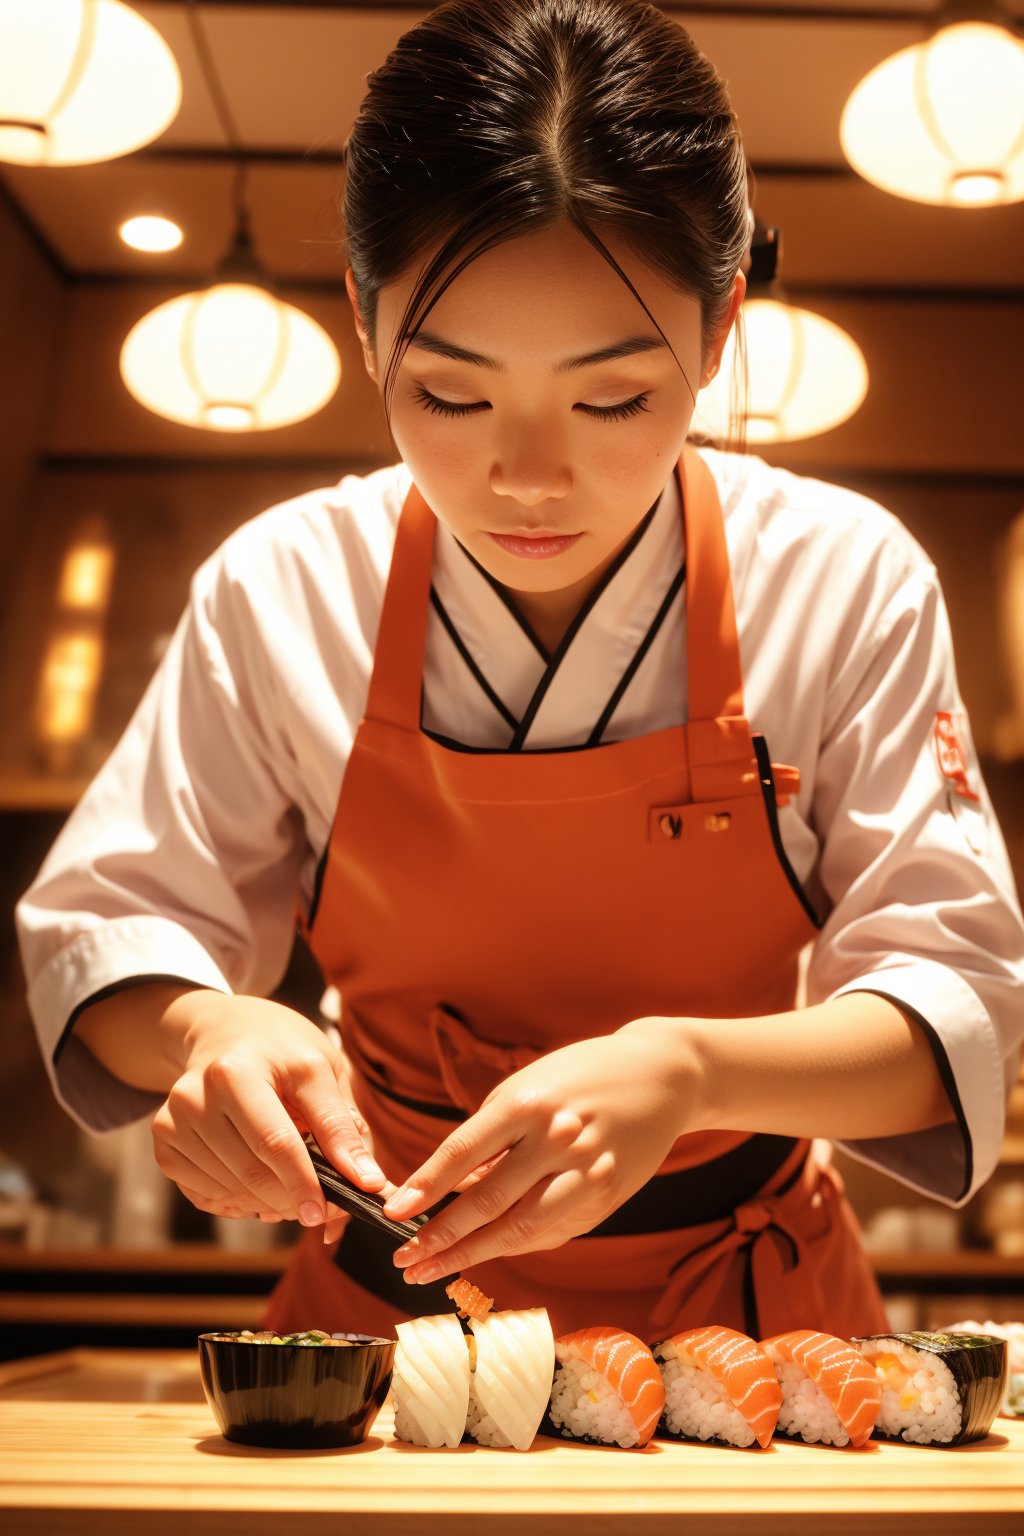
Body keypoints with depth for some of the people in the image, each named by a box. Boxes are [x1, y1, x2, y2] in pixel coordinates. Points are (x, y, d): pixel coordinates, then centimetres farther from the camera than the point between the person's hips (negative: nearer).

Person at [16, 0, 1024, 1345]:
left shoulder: (851, 584, -11)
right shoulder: (281, 589, -9)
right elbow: (106, 922, -1)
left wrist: (688, 1071, -30)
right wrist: (201, 1027, -24)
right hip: (388, 1305, 0)